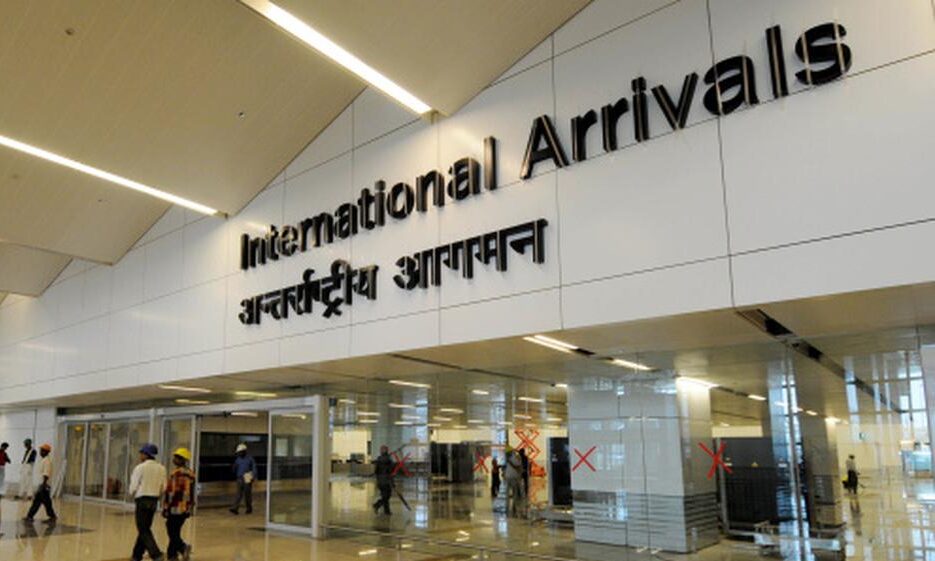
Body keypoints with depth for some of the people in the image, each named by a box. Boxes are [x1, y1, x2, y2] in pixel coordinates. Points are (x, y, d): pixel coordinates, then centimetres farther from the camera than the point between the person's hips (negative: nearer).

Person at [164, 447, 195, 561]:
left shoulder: (175, 473, -13)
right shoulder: (191, 474, 10)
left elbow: (170, 492, -15)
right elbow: (192, 493, 14)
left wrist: (165, 508, -9)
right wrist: (190, 508, 19)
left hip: (175, 508, -7)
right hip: (186, 509, 7)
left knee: (172, 533, 0)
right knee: (176, 533, 16)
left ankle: (183, 547, -19)